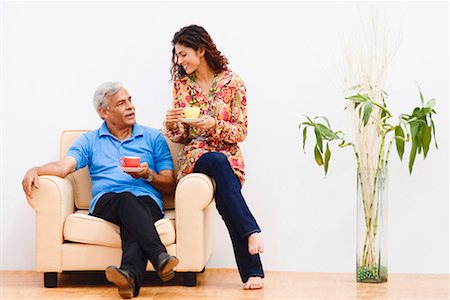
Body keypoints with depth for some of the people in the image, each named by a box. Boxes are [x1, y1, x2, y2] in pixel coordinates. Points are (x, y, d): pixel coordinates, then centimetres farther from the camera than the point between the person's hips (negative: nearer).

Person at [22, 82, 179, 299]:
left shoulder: (154, 138, 21)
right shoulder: (90, 141, 22)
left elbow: (170, 186, 17)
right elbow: (64, 167, 4)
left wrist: (148, 175, -3)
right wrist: (35, 171, -15)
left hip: (147, 202, 0)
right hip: (105, 203, 0)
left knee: (133, 212, -38)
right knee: (126, 199, -37)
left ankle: (130, 274, -63)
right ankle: (160, 257, -55)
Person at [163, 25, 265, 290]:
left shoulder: (232, 82, 2)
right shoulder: (182, 84, 10)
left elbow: (241, 131, 0)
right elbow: (181, 136, 13)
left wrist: (214, 124, -18)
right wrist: (171, 125, -10)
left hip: (229, 157, -1)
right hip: (195, 155, 1)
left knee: (226, 200, -34)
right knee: (218, 162, -38)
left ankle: (252, 272, -34)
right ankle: (252, 232, -43)